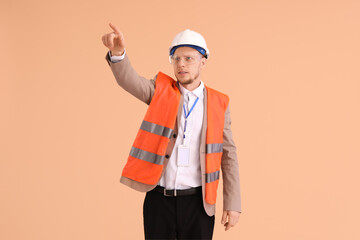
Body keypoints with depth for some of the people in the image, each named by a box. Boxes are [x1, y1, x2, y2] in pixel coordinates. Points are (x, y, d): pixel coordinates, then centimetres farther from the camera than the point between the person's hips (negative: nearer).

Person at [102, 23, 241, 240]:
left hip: (197, 203, 0)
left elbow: (228, 155, 3)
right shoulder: (161, 90, 3)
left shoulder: (219, 104, 2)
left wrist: (233, 204, -1)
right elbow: (129, 80, -17)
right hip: (158, 200, 0)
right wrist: (118, 52, -39)